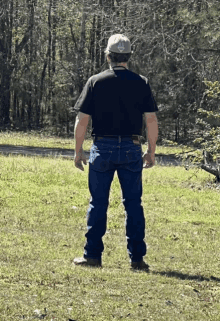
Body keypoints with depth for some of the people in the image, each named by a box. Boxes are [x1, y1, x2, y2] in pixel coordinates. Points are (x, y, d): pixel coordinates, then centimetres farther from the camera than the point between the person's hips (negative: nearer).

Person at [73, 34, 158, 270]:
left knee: (98, 204, 6)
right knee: (133, 204, 6)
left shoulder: (95, 82, -2)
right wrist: (151, 151, 9)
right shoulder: (141, 83, 1)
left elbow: (82, 120, -3)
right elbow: (151, 120, -1)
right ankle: (137, 258, 4)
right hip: (131, 149, 1)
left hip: (103, 148, -1)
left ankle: (93, 255, 6)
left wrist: (78, 151, 6)